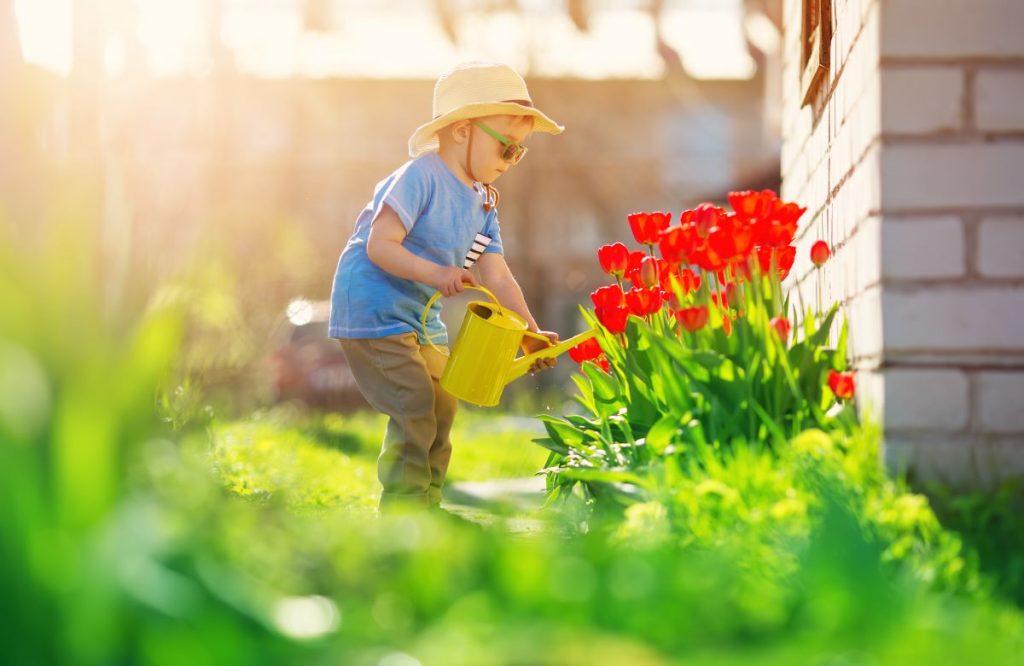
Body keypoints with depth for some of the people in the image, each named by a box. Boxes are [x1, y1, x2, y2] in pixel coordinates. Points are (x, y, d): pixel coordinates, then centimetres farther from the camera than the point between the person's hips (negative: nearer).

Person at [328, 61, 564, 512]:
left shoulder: (483, 204, 9)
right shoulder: (421, 177, -18)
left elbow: (497, 277, 4)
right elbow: (379, 245, -25)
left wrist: (530, 335, -7)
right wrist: (434, 274, -36)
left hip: (422, 318, 10)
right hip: (372, 310, -10)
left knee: (442, 408, 14)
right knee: (415, 408, -15)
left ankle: (425, 506, 25)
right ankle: (401, 510, -7)